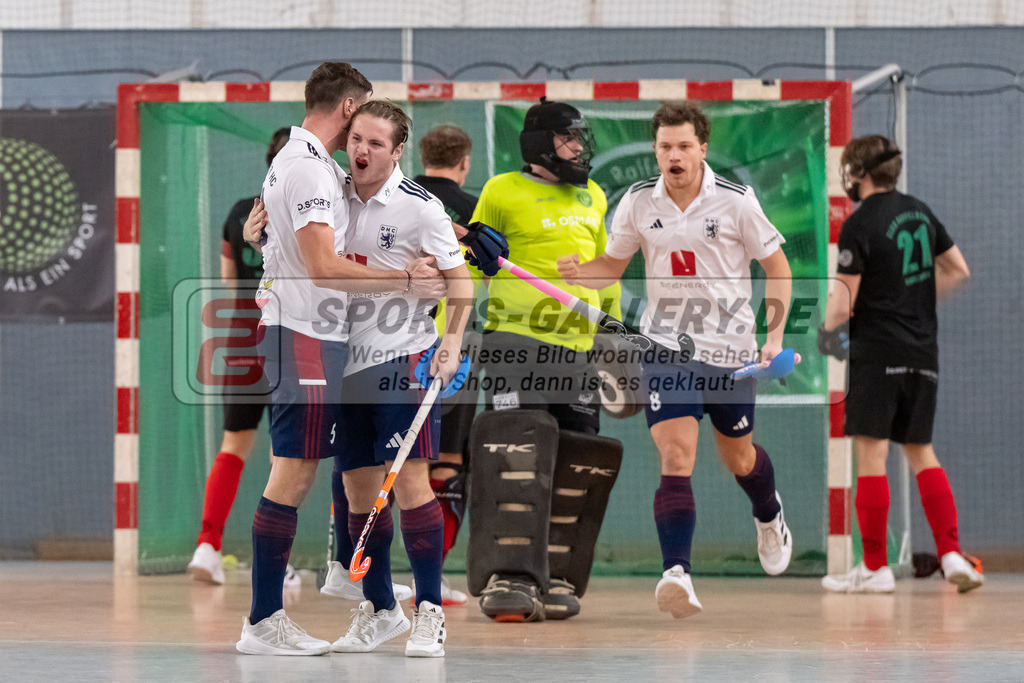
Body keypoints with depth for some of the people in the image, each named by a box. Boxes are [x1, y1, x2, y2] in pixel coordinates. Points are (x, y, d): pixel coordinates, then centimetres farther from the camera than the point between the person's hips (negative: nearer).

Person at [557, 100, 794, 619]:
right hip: (666, 344, 1)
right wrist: (577, 271, -12)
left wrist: (776, 334, -9)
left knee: (738, 458, 17)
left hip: (730, 345, 0)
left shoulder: (735, 201, -10)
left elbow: (777, 268, 0)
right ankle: (676, 574, -26)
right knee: (676, 455, -18)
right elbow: (612, 265, 10)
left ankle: (770, 517, 51)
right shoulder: (639, 202, -3)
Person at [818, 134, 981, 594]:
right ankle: (951, 554, 2)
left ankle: (874, 568, 0)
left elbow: (845, 298, -14)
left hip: (877, 349, -7)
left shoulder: (859, 225, -11)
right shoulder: (919, 212, 11)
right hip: (923, 350, 7)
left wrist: (830, 330, 4)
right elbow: (958, 271, 17)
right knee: (921, 452, 13)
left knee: (871, 454, -2)